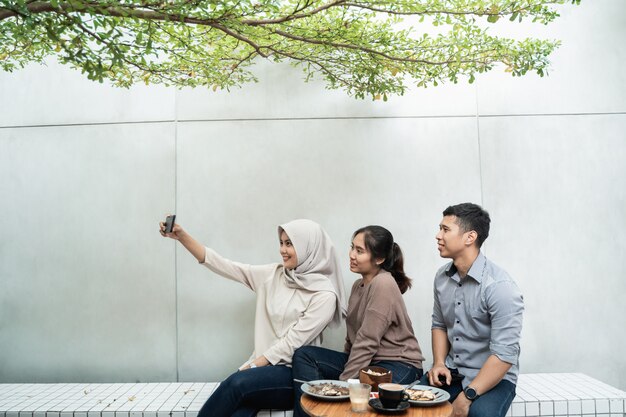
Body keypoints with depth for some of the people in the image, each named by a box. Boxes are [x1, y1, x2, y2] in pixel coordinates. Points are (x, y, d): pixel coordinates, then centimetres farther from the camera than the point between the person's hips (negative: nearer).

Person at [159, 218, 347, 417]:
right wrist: (182, 236, -6)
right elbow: (223, 266, 2)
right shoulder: (272, 274, 6)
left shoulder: (324, 294, -9)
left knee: (237, 383, -30)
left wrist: (251, 366, -12)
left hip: (294, 375, -3)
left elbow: (292, 343, -12)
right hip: (263, 366, 4)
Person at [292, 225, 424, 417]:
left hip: (398, 365, -9)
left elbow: (367, 343, -21)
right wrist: (346, 364, 2)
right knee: (304, 354, -7)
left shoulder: (384, 284, -18)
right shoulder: (359, 284, 11)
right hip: (365, 360, 9)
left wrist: (343, 382, -18)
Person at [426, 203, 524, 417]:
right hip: (451, 374, 5)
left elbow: (504, 354, -22)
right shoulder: (442, 277, 1)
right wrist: (439, 363, -2)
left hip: (492, 378, -5)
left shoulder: (500, 286, -20)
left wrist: (467, 396, -24)